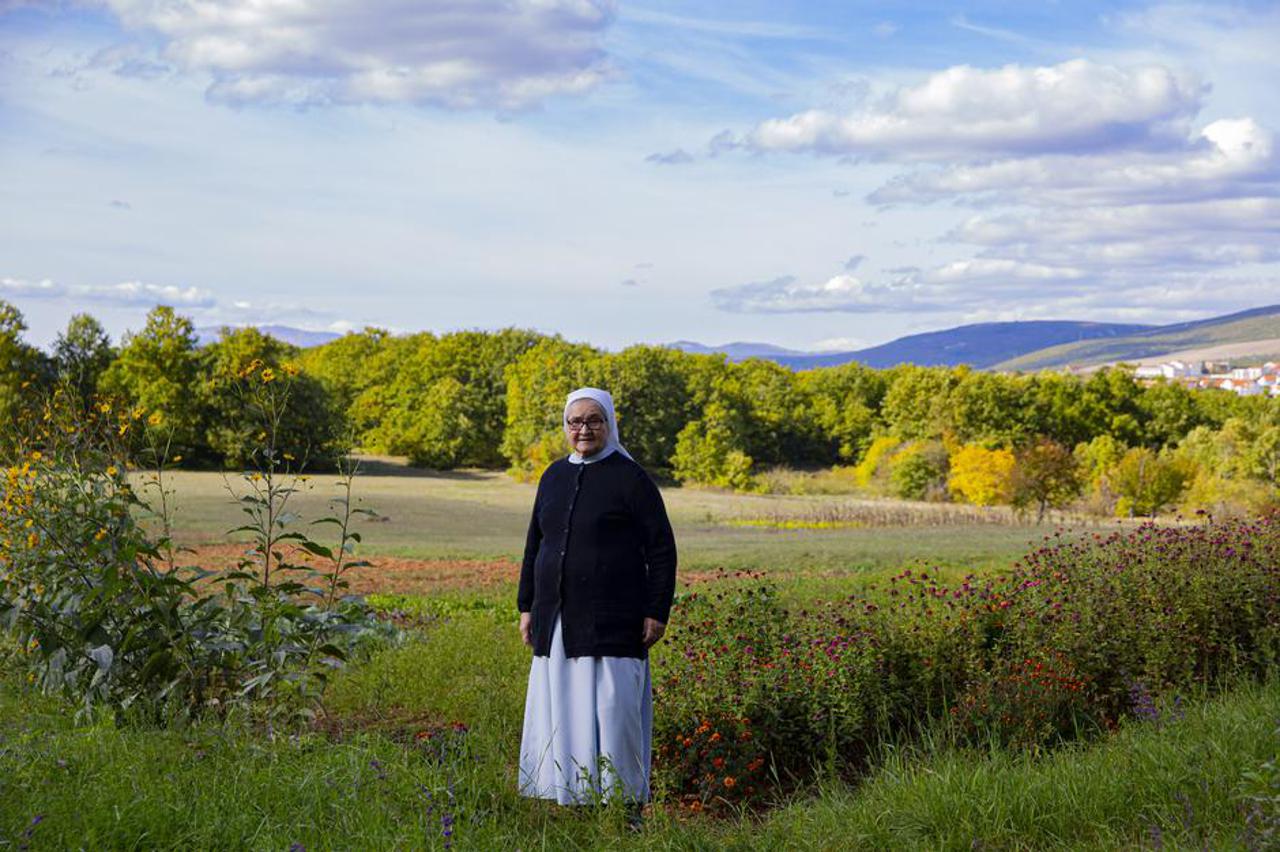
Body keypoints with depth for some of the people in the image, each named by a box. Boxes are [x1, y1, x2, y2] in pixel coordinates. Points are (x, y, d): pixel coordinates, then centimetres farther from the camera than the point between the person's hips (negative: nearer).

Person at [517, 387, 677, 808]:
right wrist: (527, 606, 16)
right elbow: (535, 545, 19)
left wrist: (656, 612, -10)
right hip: (557, 622, 6)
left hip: (611, 622, -6)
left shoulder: (630, 478, -5)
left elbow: (661, 550, -6)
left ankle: (623, 802, 2)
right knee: (560, 709, 6)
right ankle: (572, 798, 15)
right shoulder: (555, 477, 12)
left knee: (611, 709, -6)